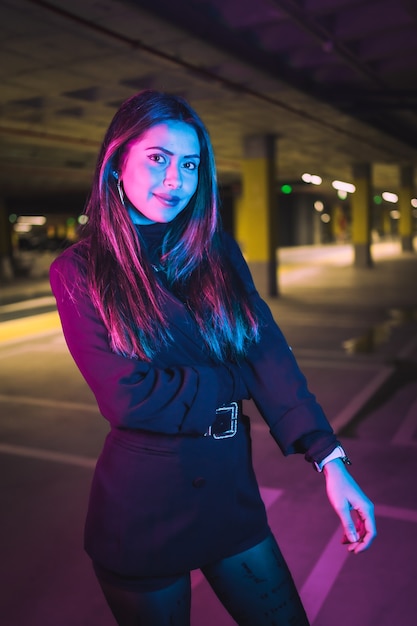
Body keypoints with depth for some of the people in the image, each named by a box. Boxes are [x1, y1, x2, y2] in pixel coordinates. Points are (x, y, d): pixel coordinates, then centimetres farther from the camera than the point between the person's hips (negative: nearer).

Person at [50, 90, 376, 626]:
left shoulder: (218, 253, 0)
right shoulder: (79, 271, -10)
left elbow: (268, 356, -9)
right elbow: (127, 397, -19)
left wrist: (330, 459, -18)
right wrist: (231, 383, -11)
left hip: (230, 496, 3)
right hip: (139, 516, -3)